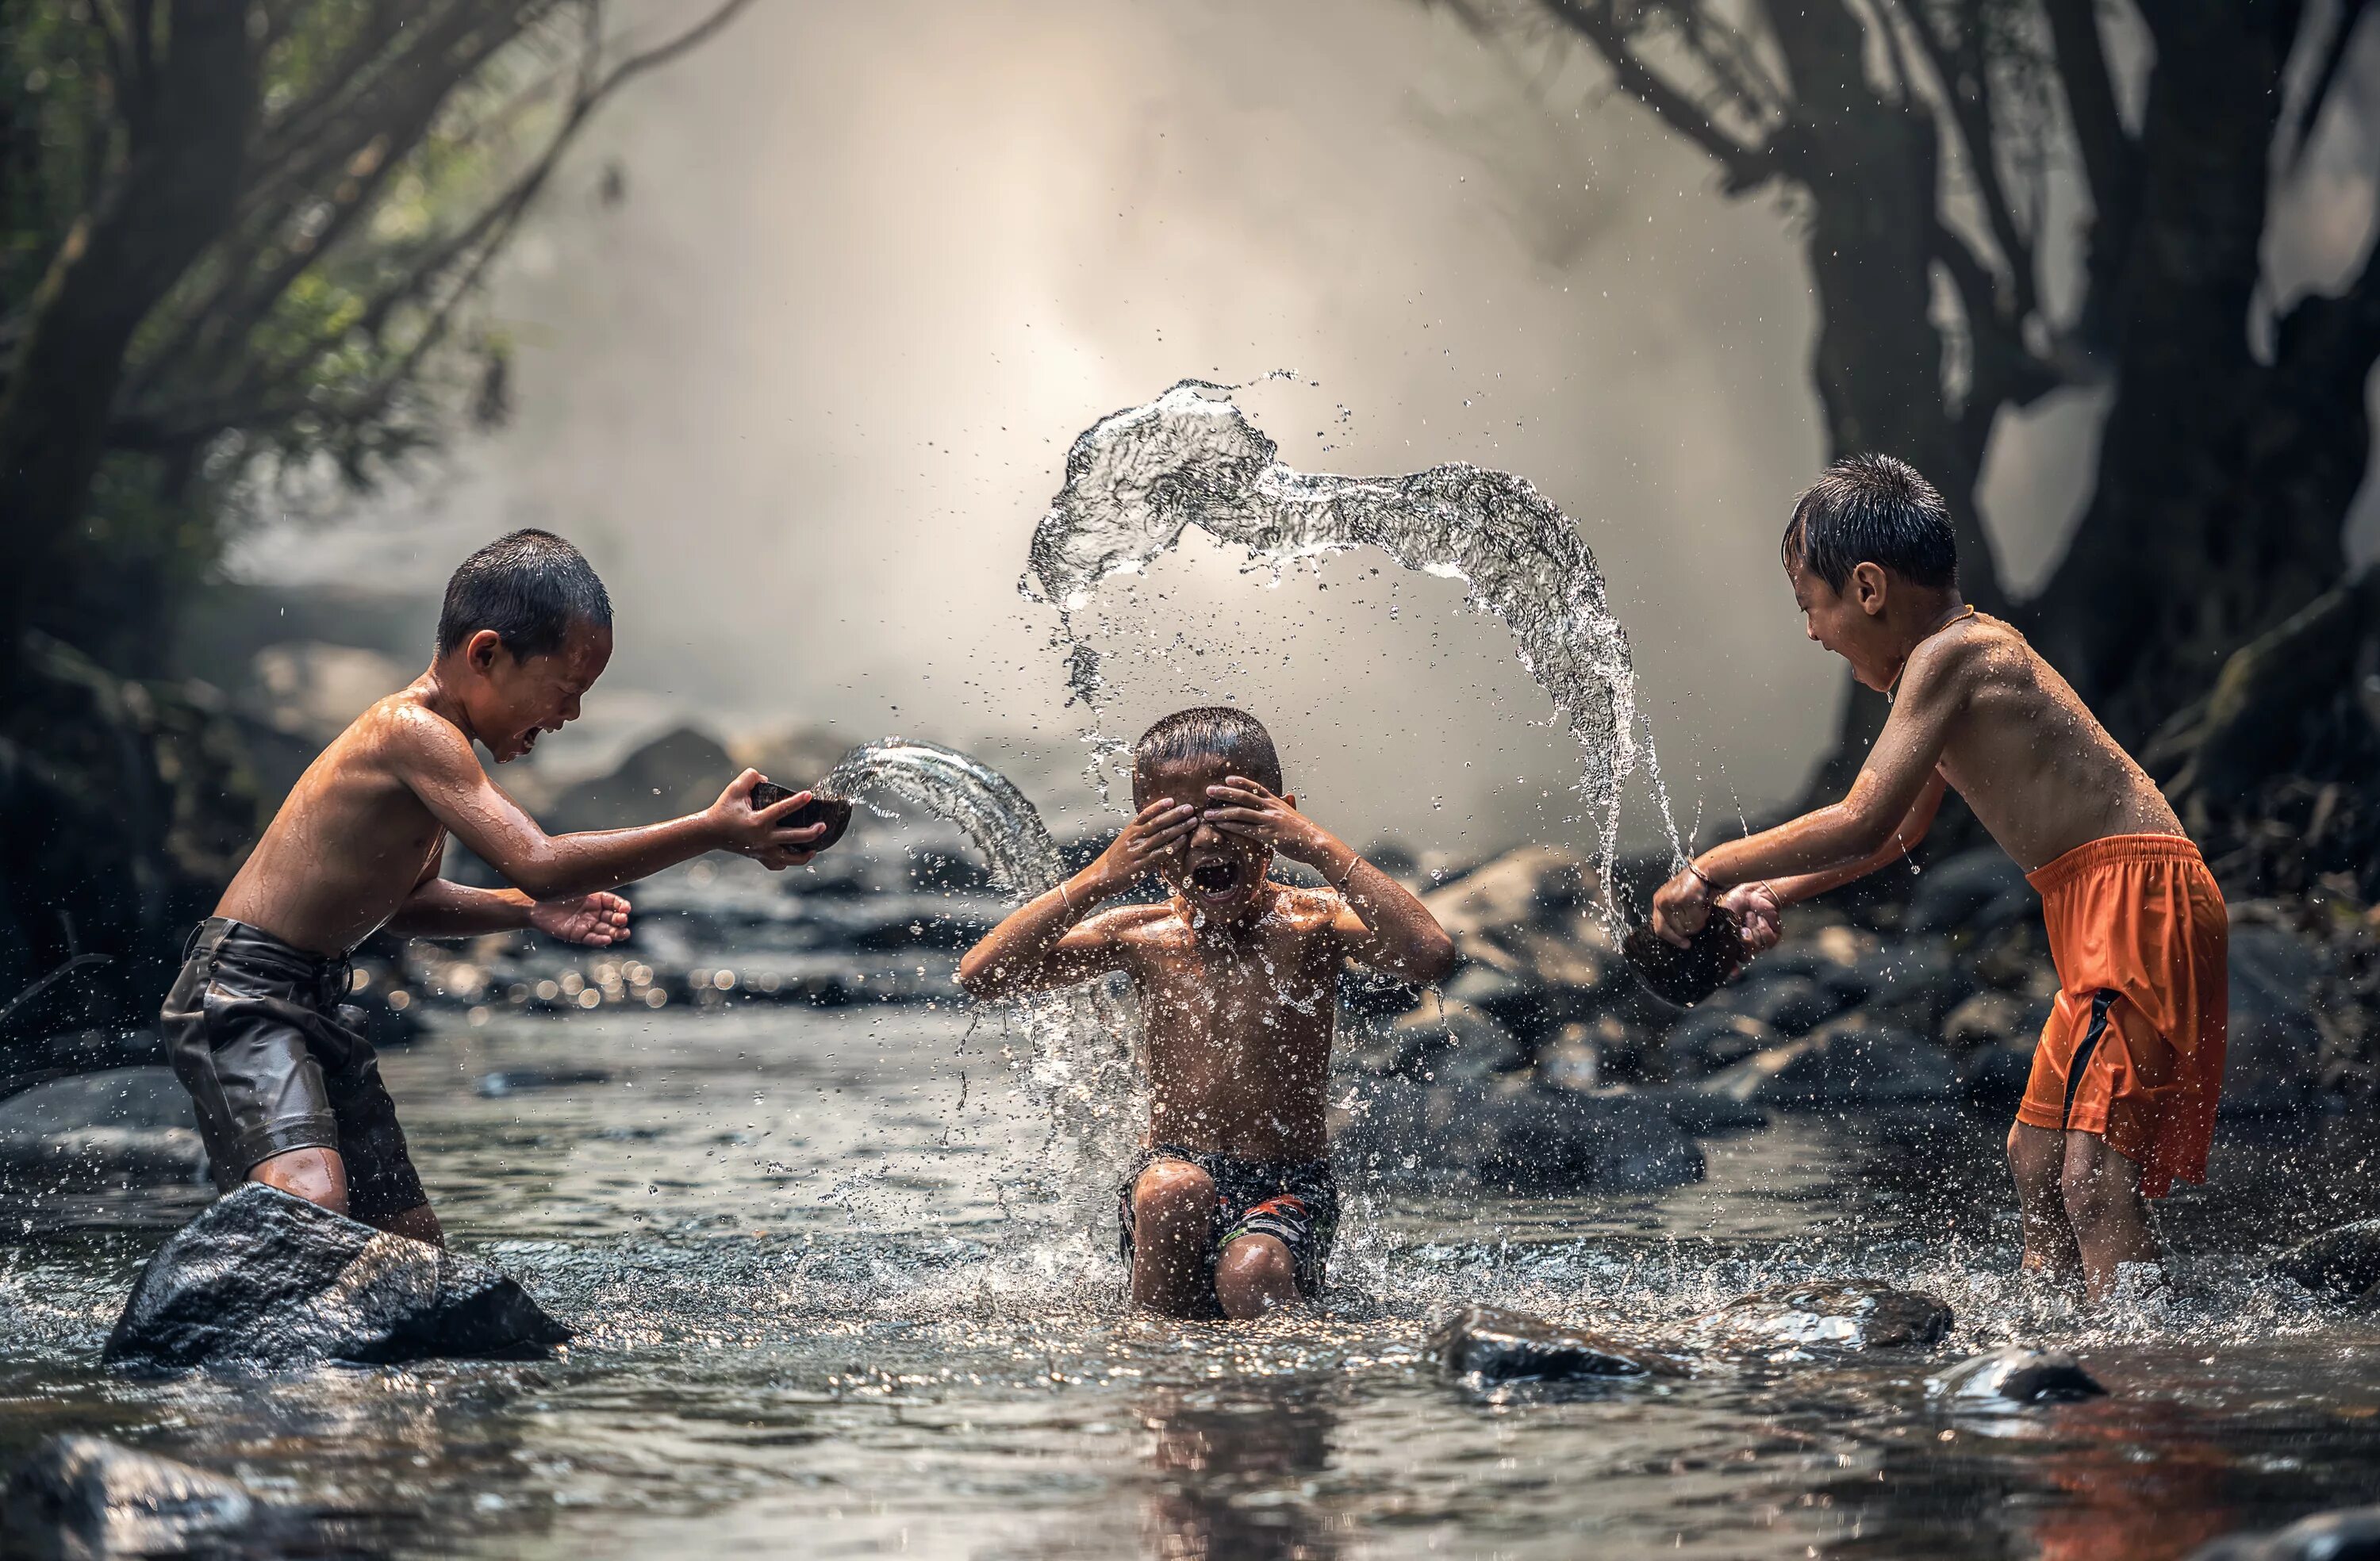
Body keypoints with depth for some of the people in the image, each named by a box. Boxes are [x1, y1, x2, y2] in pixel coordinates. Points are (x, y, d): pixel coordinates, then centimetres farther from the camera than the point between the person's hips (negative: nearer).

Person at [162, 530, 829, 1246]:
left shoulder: (428, 736, 12)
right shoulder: (414, 730, -19)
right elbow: (536, 861, -29)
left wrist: (530, 910, 10)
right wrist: (713, 831, -26)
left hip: (312, 1004, 10)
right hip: (241, 995, -10)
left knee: (411, 1244, 10)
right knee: (311, 1202, -32)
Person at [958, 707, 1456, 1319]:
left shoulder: (1309, 923, -4)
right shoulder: (1141, 937, 2)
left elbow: (1430, 954, -23)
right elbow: (980, 975, -8)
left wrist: (1322, 850, -22)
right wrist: (1100, 878, -15)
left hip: (1289, 1192, -2)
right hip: (1173, 1175, 2)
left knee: (1252, 1275, -32)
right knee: (1173, 1188, -33)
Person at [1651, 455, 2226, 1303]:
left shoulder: (1949, 657, -13)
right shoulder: (1967, 651, 19)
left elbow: (1862, 823, -19)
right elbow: (1899, 828, 31)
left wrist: (1709, 874, -10)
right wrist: (1776, 892, 25)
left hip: (2137, 899, -11)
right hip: (2103, 914, 11)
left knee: (2096, 1175, -20)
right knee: (2036, 1160, 17)